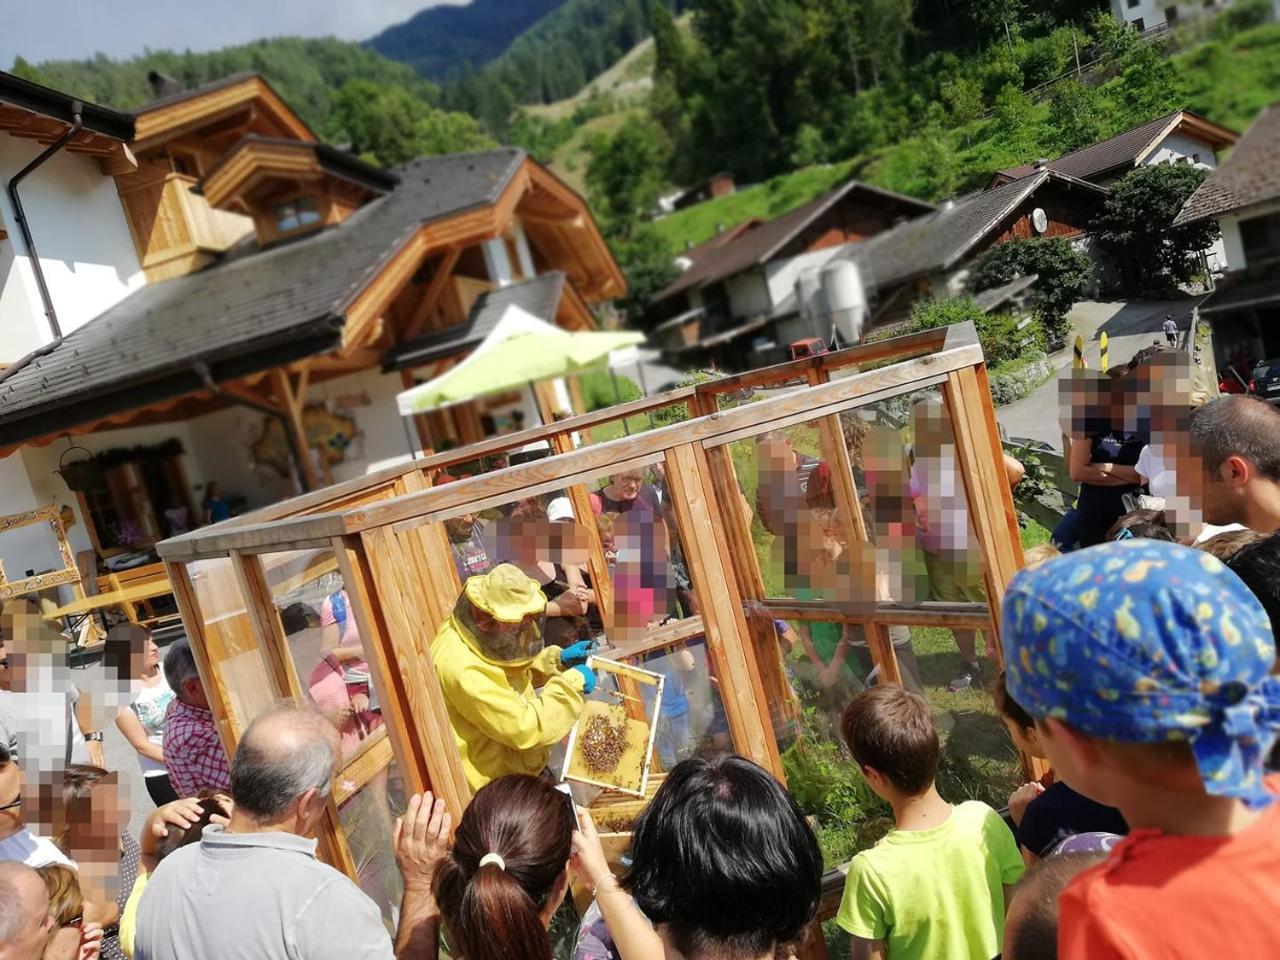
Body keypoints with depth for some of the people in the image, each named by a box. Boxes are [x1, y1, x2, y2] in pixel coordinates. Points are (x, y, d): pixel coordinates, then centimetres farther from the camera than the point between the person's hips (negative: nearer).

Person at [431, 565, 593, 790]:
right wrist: (573, 682, -24)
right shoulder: (462, 670, -36)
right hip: (494, 784, -8)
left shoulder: (481, 634, -8)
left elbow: (519, 667, 14)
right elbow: (526, 728, -33)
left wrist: (559, 660, -2)